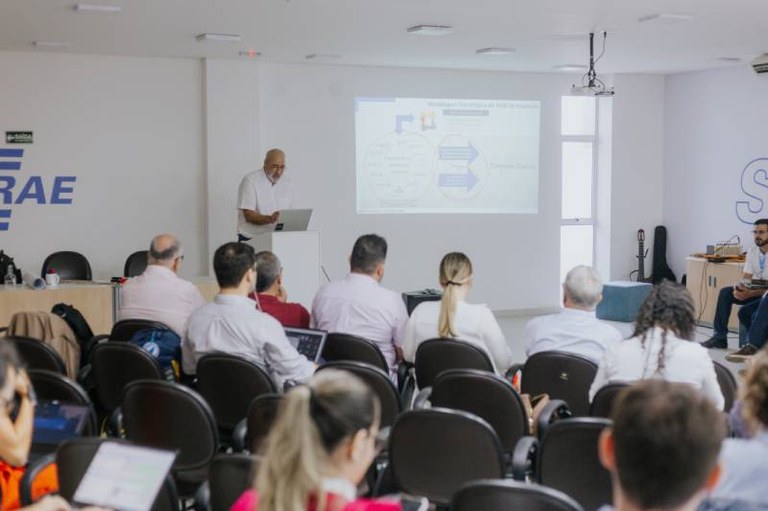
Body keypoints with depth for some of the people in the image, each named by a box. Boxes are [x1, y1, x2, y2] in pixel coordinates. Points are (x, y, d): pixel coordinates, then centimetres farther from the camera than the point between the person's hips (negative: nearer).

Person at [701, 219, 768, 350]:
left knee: (745, 311, -30)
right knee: (725, 292, -16)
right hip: (754, 291, 7)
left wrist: (749, 294, -36)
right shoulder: (752, 252, 4)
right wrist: (739, 288, -23)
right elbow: (746, 278, 1)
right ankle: (719, 337, -17)